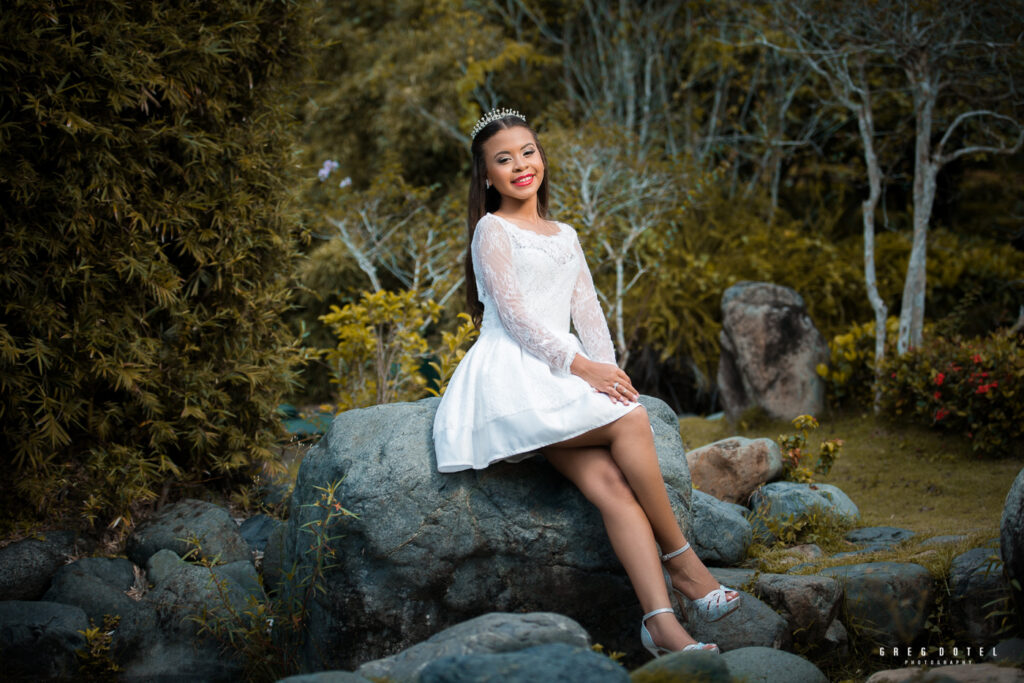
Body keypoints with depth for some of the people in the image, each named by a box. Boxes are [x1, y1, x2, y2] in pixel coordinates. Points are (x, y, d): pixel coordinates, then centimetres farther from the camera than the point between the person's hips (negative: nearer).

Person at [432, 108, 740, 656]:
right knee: (630, 420, -26)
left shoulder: (564, 235, 25)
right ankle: (680, 560, -16)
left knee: (612, 483, -20)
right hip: (512, 378, -6)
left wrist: (607, 372, -1)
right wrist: (579, 365, -16)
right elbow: (512, 312, -8)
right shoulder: (492, 231, 3)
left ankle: (660, 620, -30)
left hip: (562, 383, 6)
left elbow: (587, 311, 17)